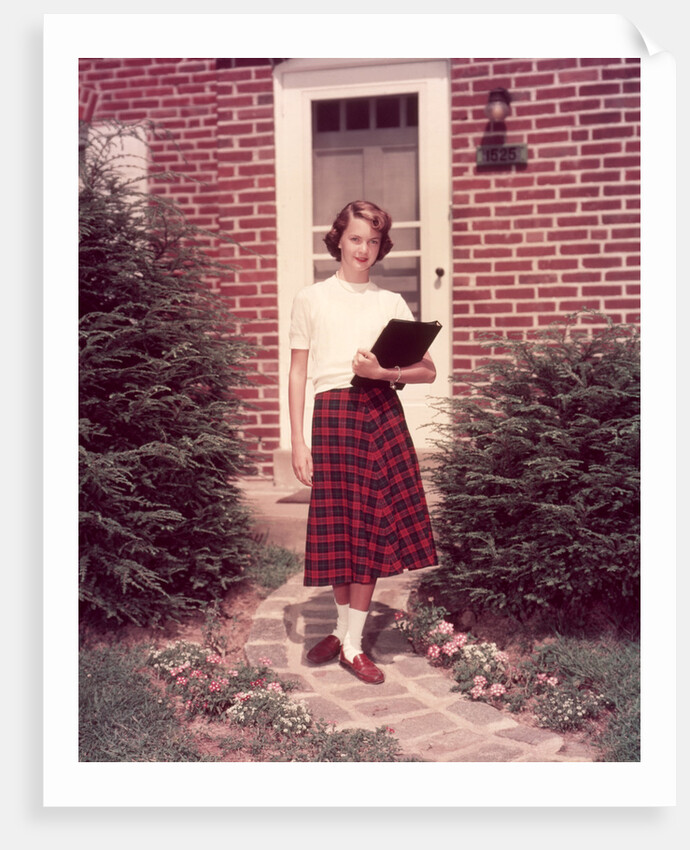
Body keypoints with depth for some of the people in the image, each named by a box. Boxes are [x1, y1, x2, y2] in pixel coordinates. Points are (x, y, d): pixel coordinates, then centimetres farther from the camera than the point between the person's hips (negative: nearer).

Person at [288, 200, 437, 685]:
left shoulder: (391, 302, 12)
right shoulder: (311, 299, 9)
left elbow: (428, 371, 6)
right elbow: (297, 373, 7)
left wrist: (385, 372, -13)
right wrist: (298, 440, 0)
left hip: (382, 412, 1)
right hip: (332, 413, -1)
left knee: (371, 526, 1)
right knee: (337, 526, 2)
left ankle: (353, 644, 12)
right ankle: (344, 627, 24)